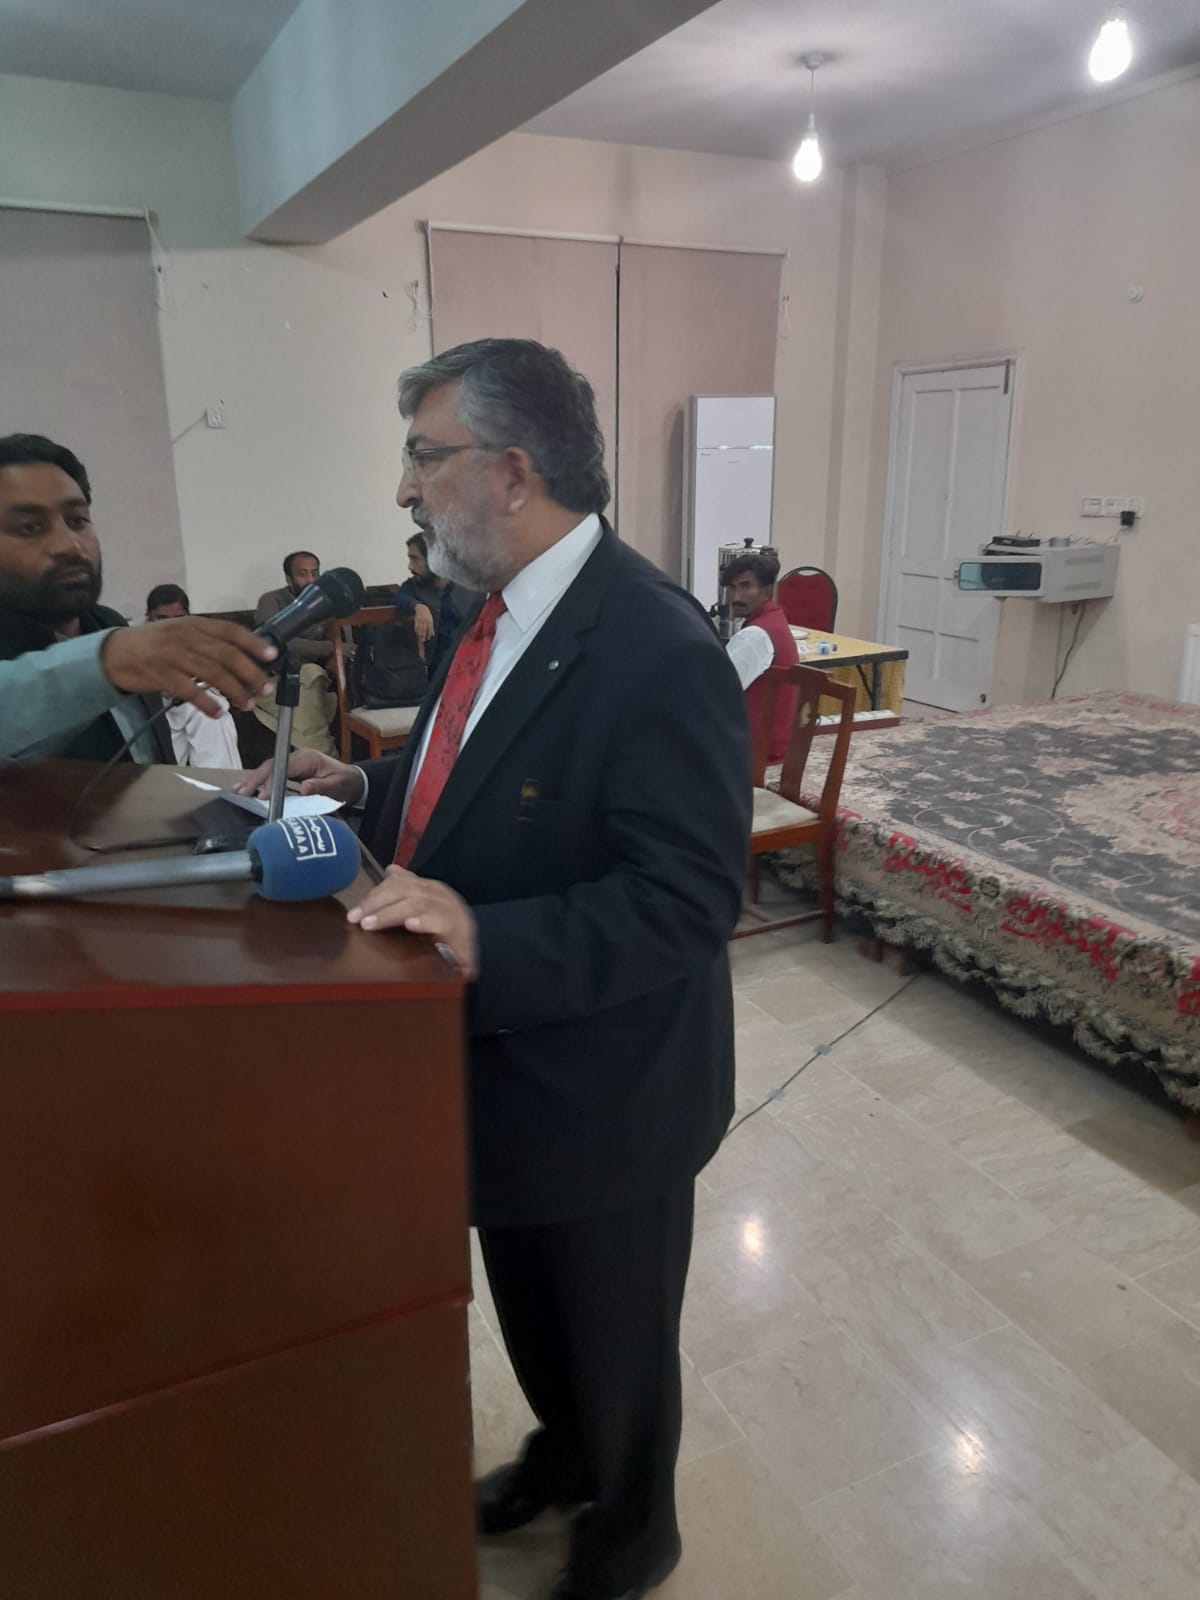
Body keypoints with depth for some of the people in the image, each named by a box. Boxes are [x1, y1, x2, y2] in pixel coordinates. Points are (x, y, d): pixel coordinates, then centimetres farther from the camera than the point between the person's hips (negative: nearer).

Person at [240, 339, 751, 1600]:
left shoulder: (656, 653, -29)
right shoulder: (502, 609, 0)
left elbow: (686, 902, -29)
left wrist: (487, 941, -37)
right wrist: (369, 788, 0)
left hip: (598, 1094, -8)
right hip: (499, 1061, 8)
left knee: (616, 1337, 21)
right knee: (525, 1303, 31)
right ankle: (563, 1452, 62)